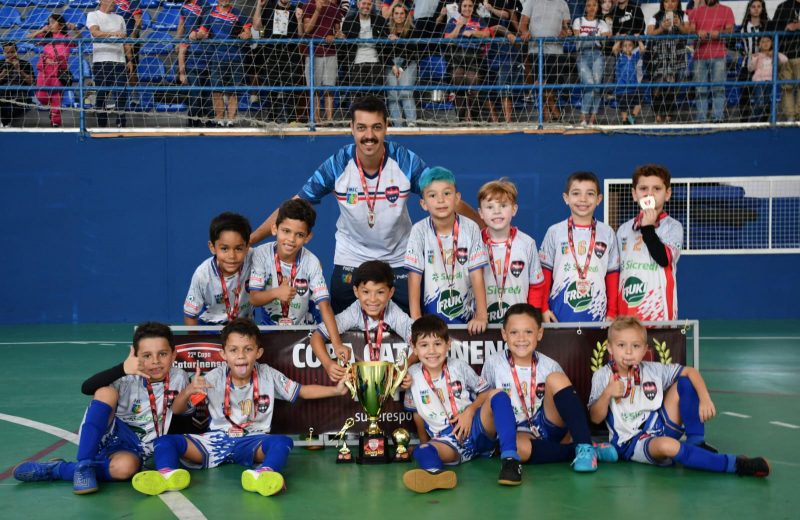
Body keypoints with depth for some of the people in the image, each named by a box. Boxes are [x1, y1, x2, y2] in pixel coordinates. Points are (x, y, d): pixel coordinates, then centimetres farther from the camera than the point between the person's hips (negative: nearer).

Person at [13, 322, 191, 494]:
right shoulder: (128, 378, -15)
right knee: (106, 392, -29)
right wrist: (122, 368, -42)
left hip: (135, 449, 1)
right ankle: (84, 464, -25)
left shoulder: (179, 378, -7)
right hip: (111, 435, -1)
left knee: (124, 468, -38)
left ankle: (58, 469, -18)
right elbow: (86, 388, -29)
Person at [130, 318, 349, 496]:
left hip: (253, 442, -1)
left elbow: (302, 391, 7)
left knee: (282, 442, -34)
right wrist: (189, 391, -25)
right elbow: (176, 411, -2)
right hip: (216, 440, 1)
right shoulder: (214, 378, -2)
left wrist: (336, 390, -7)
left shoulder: (267, 375, 1)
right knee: (165, 441, -20)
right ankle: (168, 474, -51)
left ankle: (262, 475, -64)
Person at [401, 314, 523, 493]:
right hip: (447, 440, 0)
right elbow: (417, 413, 16)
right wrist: (424, 443, 11)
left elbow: (485, 392, 8)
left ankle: (509, 459, -39)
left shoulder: (459, 367, 5)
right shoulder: (413, 375, 7)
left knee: (497, 394, -26)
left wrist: (470, 411, -9)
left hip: (475, 429, 0)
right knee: (422, 452, -32)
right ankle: (434, 473, -70)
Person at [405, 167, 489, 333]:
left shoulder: (471, 229, -5)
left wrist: (482, 316, -14)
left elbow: (477, 276, -5)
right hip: (430, 315, -1)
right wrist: (416, 319, -14)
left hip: (465, 315, 1)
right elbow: (414, 279, -6)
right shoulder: (419, 231, -6)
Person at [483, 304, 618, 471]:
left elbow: (568, 402, 7)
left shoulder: (549, 366, -1)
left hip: (549, 426, 1)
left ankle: (585, 447, -29)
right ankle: (581, 451, -24)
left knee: (556, 379, -23)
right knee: (516, 446, -39)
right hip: (519, 433, -1)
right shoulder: (493, 364, -3)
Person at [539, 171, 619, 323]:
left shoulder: (607, 233, 3)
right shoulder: (555, 232, 1)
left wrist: (612, 313, 4)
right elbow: (544, 272, 4)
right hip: (560, 314, 0)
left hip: (596, 313, 1)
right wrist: (544, 308, 0)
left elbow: (612, 275, 6)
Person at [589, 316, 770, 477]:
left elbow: (690, 371, 0)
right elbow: (595, 418, -8)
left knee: (684, 382, -4)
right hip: (632, 443, -5)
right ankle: (734, 465, -33)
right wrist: (607, 394, -25)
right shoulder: (602, 376, -5)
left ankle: (696, 443, -4)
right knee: (666, 445, -40)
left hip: (661, 426, 5)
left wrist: (705, 399, -16)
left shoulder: (652, 370, 2)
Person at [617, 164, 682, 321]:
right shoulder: (624, 229, 11)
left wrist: (647, 227, -11)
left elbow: (664, 259, -17)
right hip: (627, 309, 4)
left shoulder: (673, 227, -1)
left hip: (658, 308, -4)